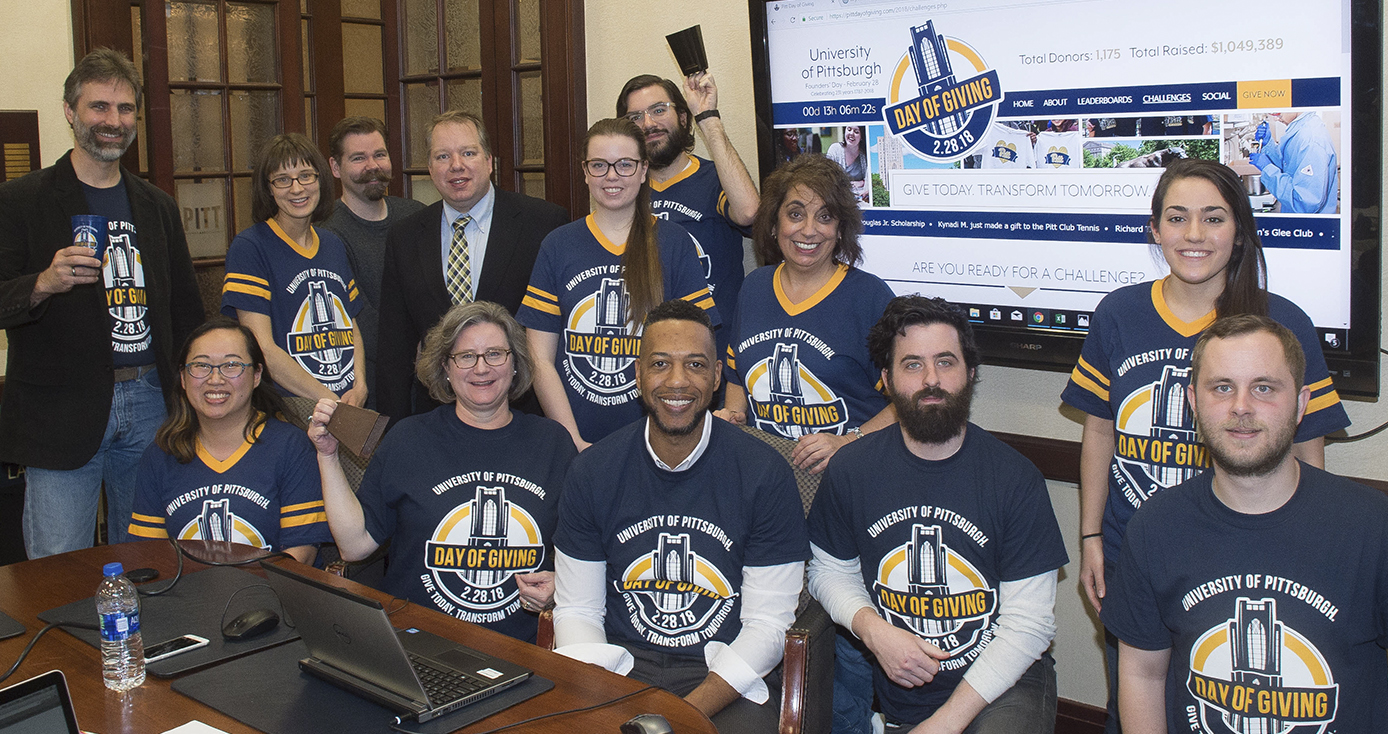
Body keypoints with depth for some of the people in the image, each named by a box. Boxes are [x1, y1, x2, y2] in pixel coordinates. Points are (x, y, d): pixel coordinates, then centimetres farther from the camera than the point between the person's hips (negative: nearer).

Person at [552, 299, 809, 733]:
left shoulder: (765, 475, -6)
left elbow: (768, 624, -5)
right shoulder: (592, 472, 1)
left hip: (725, 677, -2)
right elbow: (577, 611, 6)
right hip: (619, 664, 2)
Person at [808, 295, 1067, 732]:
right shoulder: (851, 470, -1)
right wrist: (873, 630, -9)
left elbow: (1028, 622, -9)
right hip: (901, 693, 3)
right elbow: (830, 572, 12)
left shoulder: (1016, 479, -8)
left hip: (1002, 681, -3)